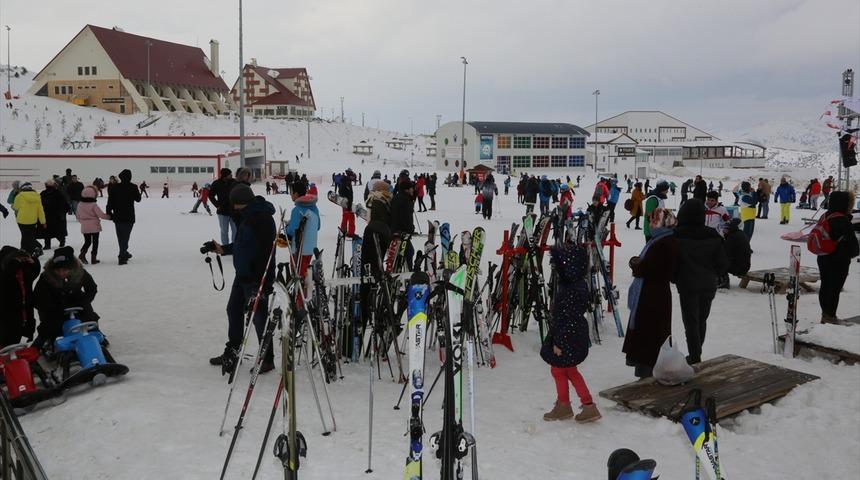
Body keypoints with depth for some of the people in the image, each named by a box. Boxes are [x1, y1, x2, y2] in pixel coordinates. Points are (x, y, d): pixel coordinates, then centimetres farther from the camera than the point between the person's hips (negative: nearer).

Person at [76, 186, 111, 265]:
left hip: (84, 227, 5)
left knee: (87, 242, 16)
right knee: (95, 242, 7)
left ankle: (82, 254, -6)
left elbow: (78, 216, 10)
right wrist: (109, 216, -3)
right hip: (94, 226, -5)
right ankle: (93, 258, 7)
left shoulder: (80, 205, 1)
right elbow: (101, 215, -17)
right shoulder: (93, 205, -16)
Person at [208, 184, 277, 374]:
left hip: (257, 278, -11)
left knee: (259, 317, -1)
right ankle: (231, 353, 35)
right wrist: (224, 249, 13)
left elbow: (265, 252, -27)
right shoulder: (248, 216, 11)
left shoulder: (262, 219, -22)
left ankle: (267, 359, 13)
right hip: (243, 275, 11)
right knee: (234, 310, 20)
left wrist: (262, 282, -28)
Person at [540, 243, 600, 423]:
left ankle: (563, 406, 28)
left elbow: (567, 318, -24)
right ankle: (589, 406, 22)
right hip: (577, 335, 9)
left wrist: (559, 343, -18)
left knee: (558, 370, 10)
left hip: (568, 338, -9)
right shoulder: (579, 284, 4)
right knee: (570, 371, 19)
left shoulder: (571, 290, -26)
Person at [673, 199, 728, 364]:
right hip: (709, 286, 4)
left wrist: (675, 279, 7)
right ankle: (696, 355, 30)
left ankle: (695, 358, 3)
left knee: (691, 322, 4)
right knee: (701, 320, 18)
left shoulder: (677, 236, -14)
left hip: (688, 286, -4)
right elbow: (723, 262, 2)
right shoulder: (712, 236, -3)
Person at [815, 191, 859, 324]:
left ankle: (826, 314, 26)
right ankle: (830, 316, 7)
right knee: (835, 288, 1)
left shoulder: (826, 216, 5)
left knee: (825, 286, 15)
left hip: (824, 258, 9)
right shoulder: (842, 221, -22)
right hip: (839, 261, -9)